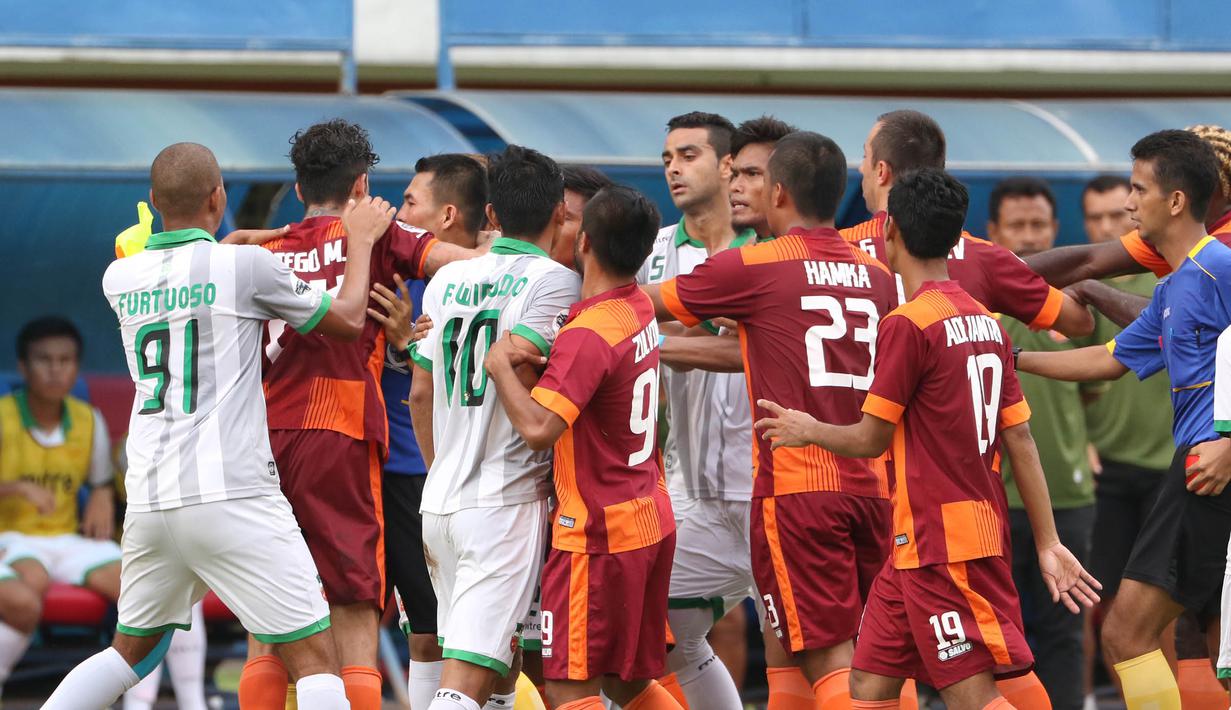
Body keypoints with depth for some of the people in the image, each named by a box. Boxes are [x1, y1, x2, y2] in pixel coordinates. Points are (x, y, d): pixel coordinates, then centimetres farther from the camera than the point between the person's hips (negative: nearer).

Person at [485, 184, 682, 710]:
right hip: (651, 522, 9)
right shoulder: (640, 309, 6)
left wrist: (501, 366, -16)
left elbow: (538, 428, -31)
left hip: (597, 533, -9)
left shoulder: (587, 335, -22)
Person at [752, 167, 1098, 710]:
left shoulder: (907, 324, -14)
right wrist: (1048, 543, 13)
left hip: (939, 540, -9)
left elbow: (871, 440, -9)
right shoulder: (985, 321, 10)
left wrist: (808, 430, 11)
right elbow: (1020, 440, 11)